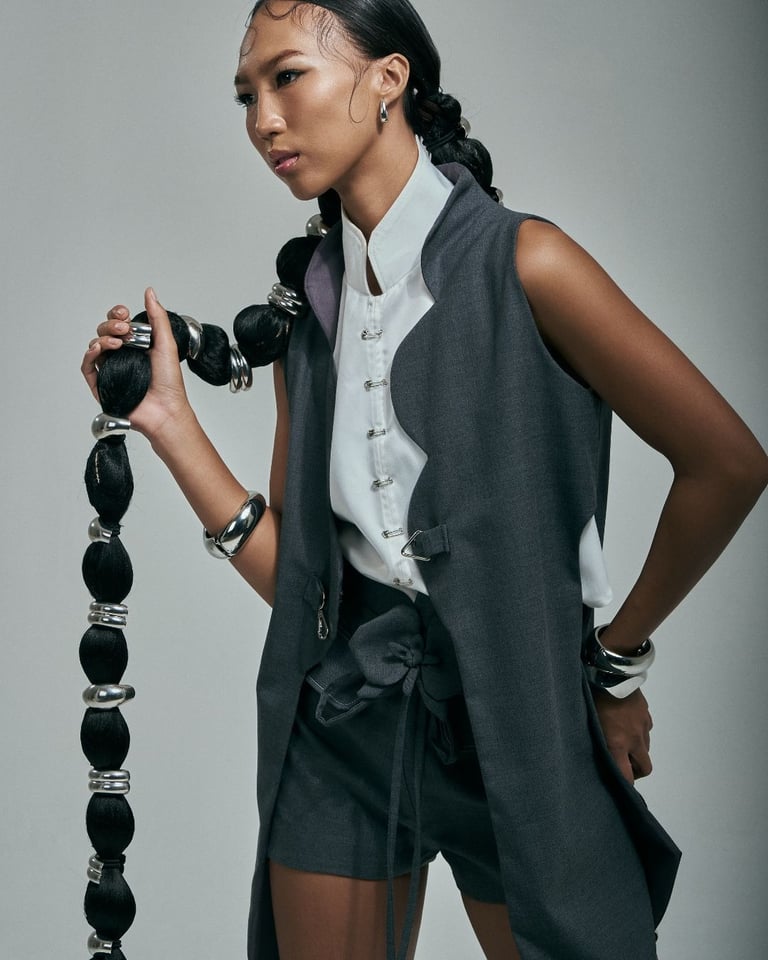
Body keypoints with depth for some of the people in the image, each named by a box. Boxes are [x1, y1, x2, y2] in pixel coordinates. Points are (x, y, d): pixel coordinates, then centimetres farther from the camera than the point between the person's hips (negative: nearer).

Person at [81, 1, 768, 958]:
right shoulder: (307, 310, 6)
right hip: (344, 707, 5)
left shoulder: (521, 262, -11)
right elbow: (291, 571, 4)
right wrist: (168, 419, -4)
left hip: (511, 710, -4)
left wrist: (618, 658, 0)